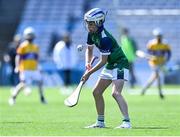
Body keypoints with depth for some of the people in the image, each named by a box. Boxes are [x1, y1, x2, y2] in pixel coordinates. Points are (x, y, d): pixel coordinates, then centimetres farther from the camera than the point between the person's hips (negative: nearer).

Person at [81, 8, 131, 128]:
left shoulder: (104, 38, -27)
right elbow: (89, 49, 18)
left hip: (120, 64, -10)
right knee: (97, 92, 11)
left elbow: (103, 61, -22)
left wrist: (89, 73, -15)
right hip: (110, 66, 10)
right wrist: (88, 62, 0)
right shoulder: (92, 33, 0)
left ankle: (127, 122, -31)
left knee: (116, 93, -26)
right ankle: (100, 122, 21)